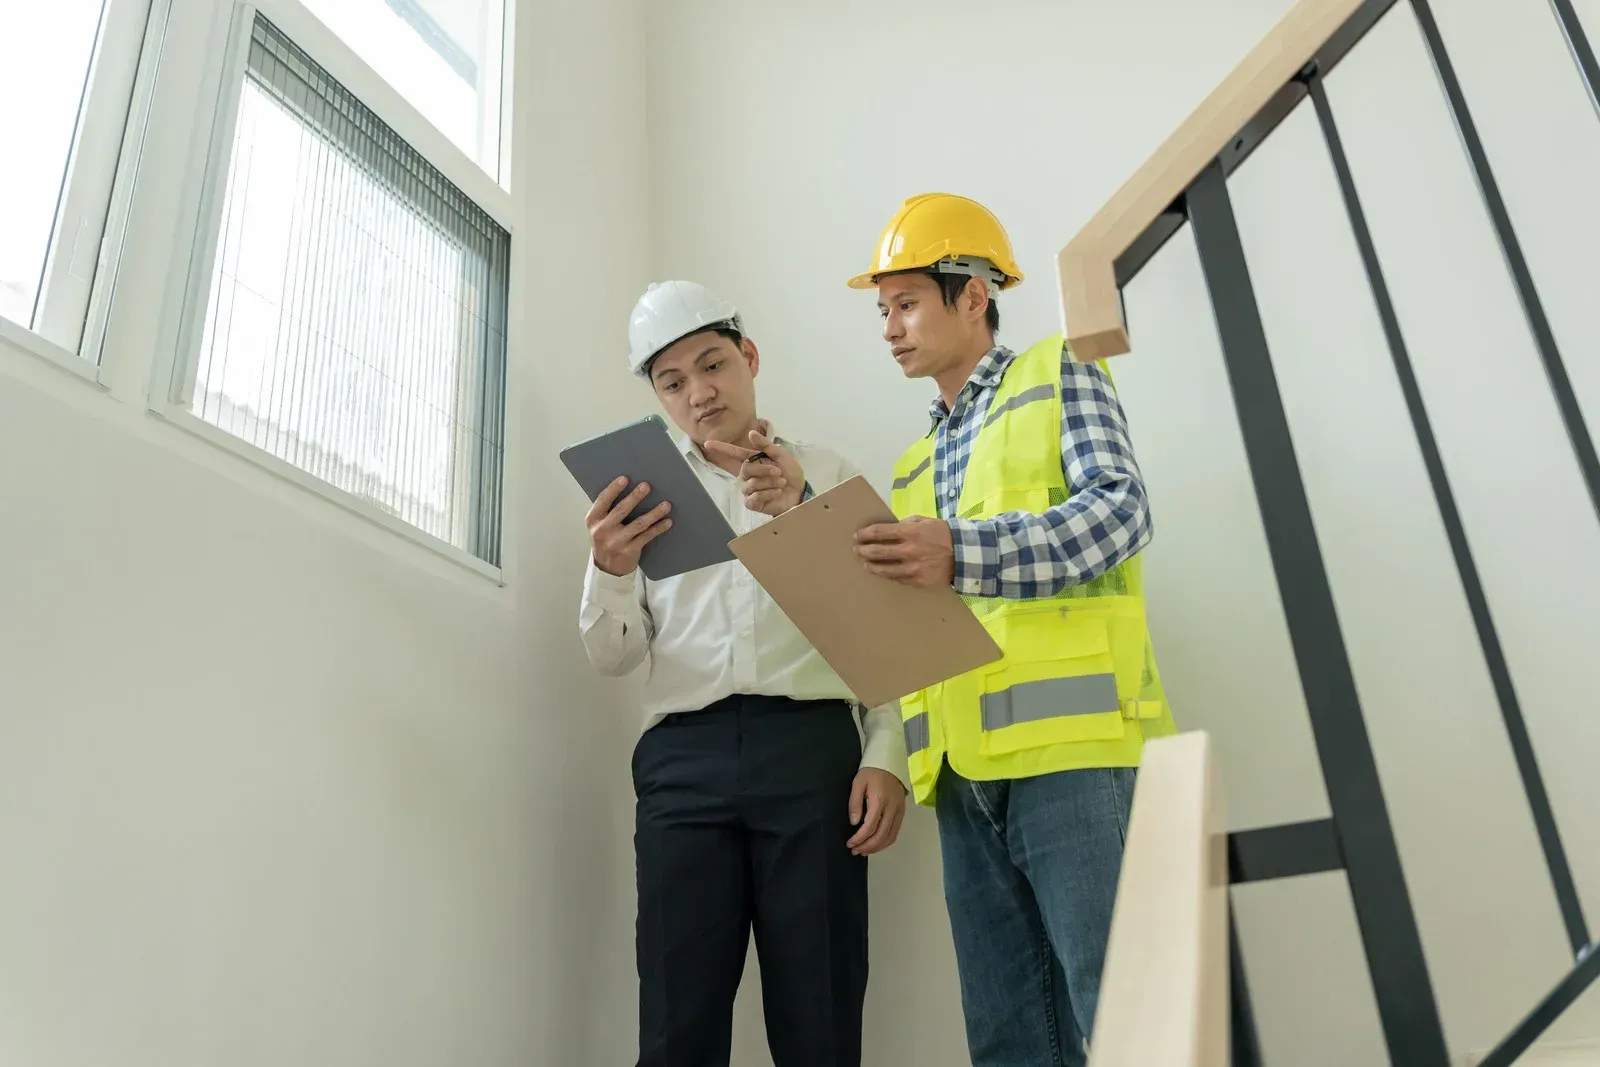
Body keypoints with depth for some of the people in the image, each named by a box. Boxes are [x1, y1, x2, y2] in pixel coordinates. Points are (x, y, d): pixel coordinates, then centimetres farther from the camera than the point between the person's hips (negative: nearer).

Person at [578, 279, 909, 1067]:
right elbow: (614, 657, 11)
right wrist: (609, 571, -9)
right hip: (683, 759, 2)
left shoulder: (827, 474, 14)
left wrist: (886, 757, -7)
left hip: (811, 747, -1)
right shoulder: (644, 497, 18)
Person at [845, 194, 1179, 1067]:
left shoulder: (1059, 374, 9)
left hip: (1069, 738, -6)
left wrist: (965, 553, -23)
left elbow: (1120, 509, -7)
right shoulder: (915, 464, 27)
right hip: (965, 767, 6)